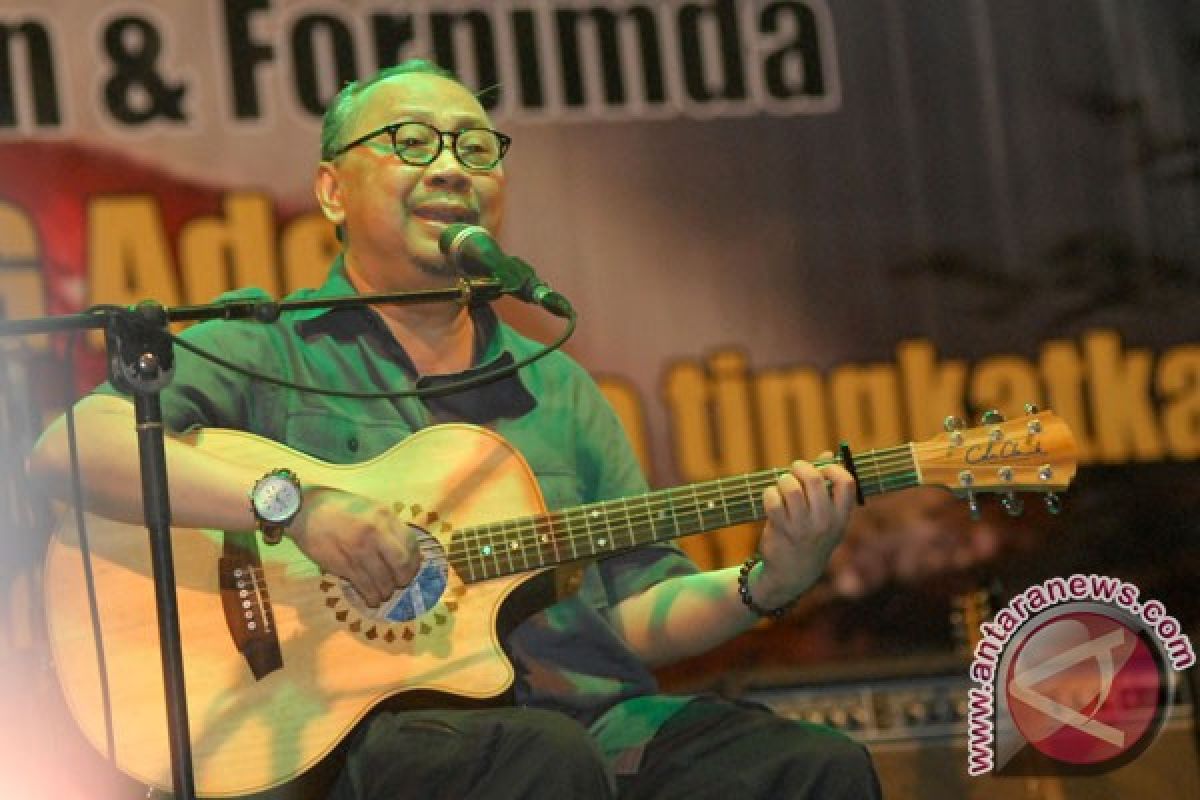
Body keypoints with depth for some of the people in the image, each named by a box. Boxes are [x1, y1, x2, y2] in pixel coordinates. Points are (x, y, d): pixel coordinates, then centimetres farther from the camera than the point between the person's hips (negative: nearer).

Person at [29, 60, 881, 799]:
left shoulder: (557, 389, 24)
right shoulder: (262, 349, 7)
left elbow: (636, 614, 19)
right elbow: (70, 448, -10)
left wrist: (764, 586, -2)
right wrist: (295, 505, -22)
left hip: (591, 713, 6)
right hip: (372, 719, -5)